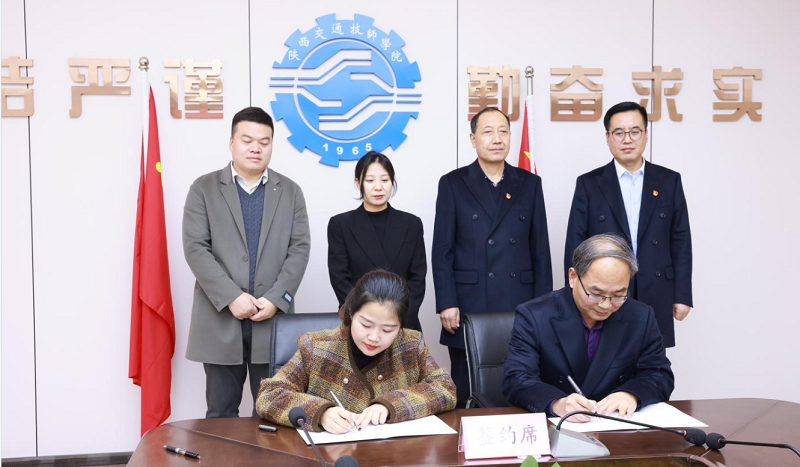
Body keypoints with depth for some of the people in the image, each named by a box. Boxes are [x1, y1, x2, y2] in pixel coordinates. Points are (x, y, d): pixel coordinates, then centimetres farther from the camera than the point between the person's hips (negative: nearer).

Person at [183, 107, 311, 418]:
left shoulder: (290, 191, 10)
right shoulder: (204, 189, 4)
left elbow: (299, 249, 2)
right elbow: (195, 249, -5)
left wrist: (275, 299, -11)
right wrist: (232, 297, -15)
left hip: (273, 319, 1)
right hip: (220, 318, -1)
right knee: (221, 415, 8)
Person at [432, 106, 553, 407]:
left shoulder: (529, 183, 10)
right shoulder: (453, 184, 4)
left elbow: (540, 249, 9)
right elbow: (442, 250, 0)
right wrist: (446, 303, -7)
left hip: (520, 306, 2)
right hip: (469, 307, -1)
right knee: (465, 398, 6)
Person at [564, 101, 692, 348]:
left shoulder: (669, 181, 7)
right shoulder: (589, 184, 2)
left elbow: (680, 241, 7)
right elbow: (575, 245, 0)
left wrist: (682, 295, 2)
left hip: (655, 299, 2)